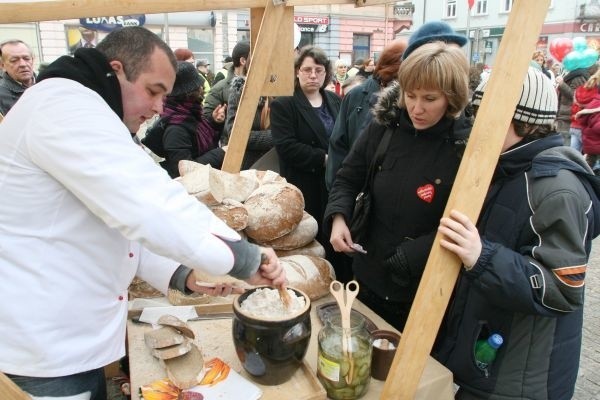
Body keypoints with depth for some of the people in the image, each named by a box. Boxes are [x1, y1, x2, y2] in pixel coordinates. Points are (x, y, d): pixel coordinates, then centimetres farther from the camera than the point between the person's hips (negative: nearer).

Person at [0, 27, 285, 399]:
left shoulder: (82, 112, 14)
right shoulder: (65, 106, -21)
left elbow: (121, 221, 13)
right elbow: (147, 207, -33)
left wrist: (183, 273, 0)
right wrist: (242, 258, -24)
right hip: (41, 348, -10)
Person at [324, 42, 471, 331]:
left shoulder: (466, 148, -17)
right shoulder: (383, 127, -4)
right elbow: (348, 179, 4)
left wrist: (411, 256, -25)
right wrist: (338, 217, -13)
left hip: (425, 293, -4)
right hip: (369, 276, 5)